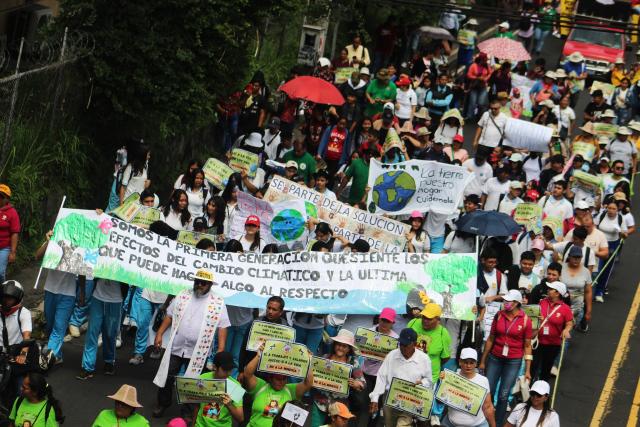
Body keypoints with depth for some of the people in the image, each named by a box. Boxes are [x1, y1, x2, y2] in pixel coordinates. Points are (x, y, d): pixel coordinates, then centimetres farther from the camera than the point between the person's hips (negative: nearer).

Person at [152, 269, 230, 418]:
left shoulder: (218, 303, -5)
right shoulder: (183, 296, 3)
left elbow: (222, 327, -6)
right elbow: (169, 316, 8)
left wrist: (221, 350, -13)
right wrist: (159, 334, 1)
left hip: (198, 352, -2)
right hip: (176, 347, 2)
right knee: (167, 377, 8)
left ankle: (188, 408, 24)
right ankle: (163, 404, 25)